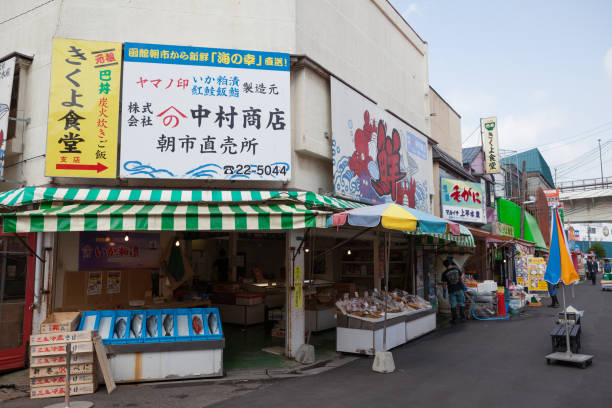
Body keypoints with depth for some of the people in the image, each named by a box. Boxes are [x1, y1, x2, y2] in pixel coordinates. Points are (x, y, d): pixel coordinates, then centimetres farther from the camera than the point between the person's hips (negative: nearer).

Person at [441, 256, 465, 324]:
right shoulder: (457, 269, -1)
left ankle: (454, 319, 9)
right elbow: (461, 278, 5)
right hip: (459, 289, 1)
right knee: (461, 304, 14)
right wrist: (463, 285, 19)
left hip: (451, 291, -1)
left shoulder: (445, 273, -5)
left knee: (453, 305, 7)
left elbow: (445, 284, -2)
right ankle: (463, 317, 19)